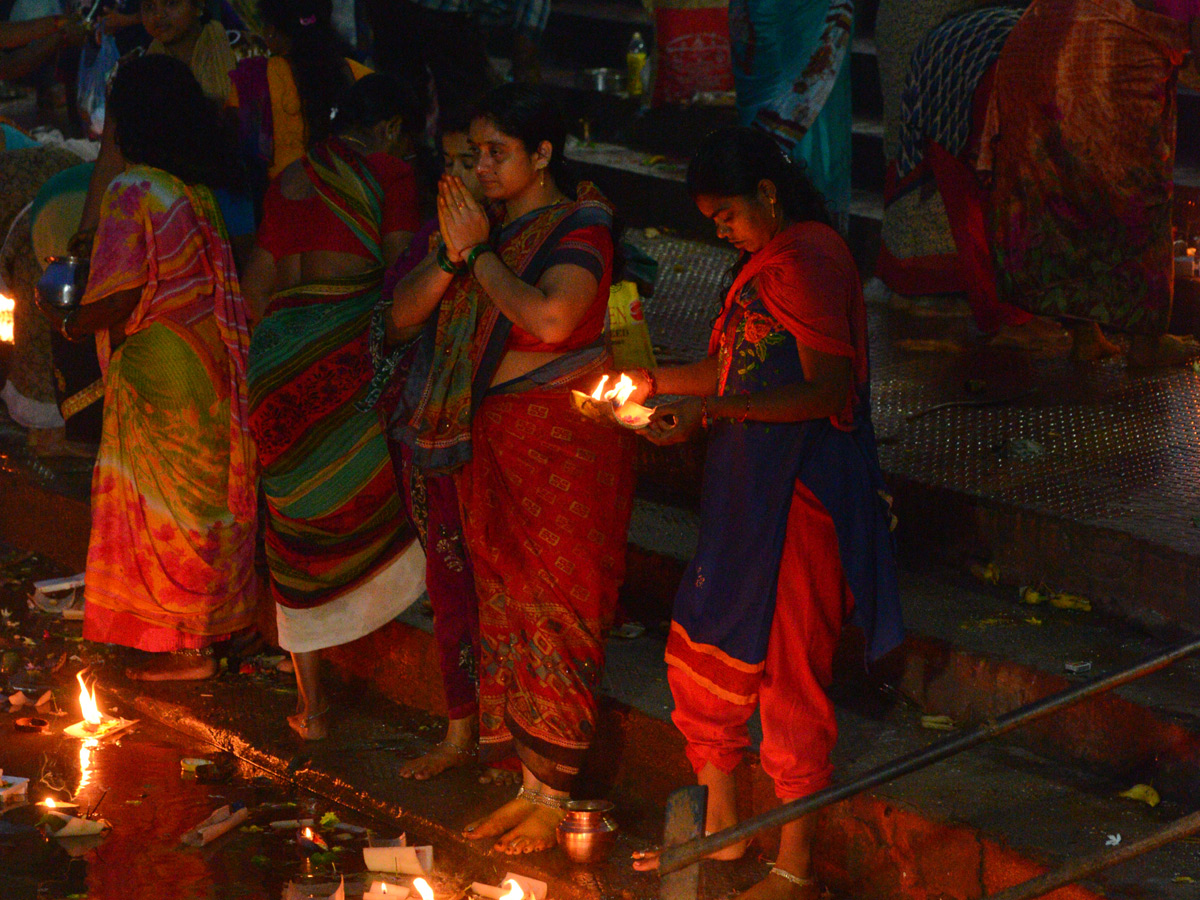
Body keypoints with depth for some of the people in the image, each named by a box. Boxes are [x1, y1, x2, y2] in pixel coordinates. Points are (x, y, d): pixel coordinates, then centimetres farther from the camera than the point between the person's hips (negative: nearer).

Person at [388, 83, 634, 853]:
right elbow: (402, 317, 6)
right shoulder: (485, 221, 9)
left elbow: (550, 316, -29)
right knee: (504, 606, 10)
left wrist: (480, 251, -17)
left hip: (564, 437, -7)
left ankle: (552, 797, 5)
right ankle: (526, 782, 19)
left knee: (555, 610, -3)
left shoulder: (580, 227, -10)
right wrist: (452, 255, -10)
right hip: (488, 436, 7)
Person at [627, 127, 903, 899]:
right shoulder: (768, 261, 16)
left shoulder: (809, 260, -15)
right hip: (750, 487, 10)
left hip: (800, 491, -10)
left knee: (789, 668, -3)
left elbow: (828, 389, -23)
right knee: (703, 652, 15)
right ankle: (721, 825, 30)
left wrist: (713, 409, -28)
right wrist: (652, 383, 11)